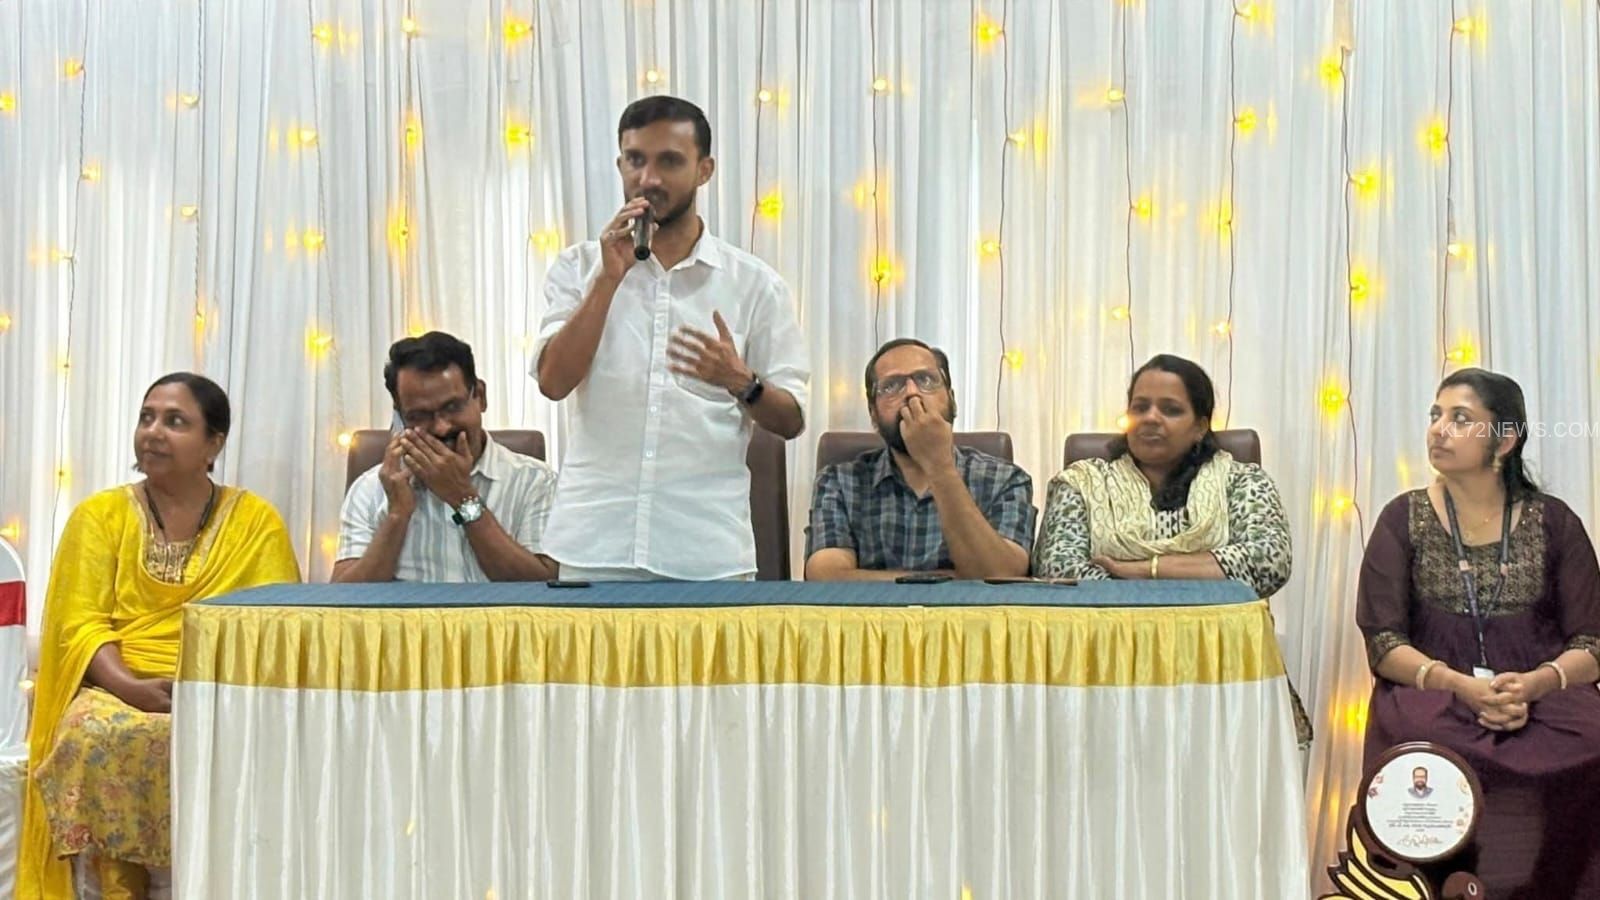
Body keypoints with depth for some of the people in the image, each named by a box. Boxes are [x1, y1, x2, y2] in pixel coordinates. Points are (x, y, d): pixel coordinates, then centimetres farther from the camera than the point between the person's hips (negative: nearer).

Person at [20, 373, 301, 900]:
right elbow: (81, 625, 3)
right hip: (120, 690, 1)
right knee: (94, 734, -33)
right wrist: (130, 685, -17)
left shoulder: (256, 521, 11)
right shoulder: (98, 516, 13)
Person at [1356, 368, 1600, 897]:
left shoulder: (1553, 524, 9)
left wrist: (1534, 685, -17)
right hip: (1430, 693, -1)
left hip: (1541, 692, 1)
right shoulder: (1404, 520, 7)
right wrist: (1460, 685, -18)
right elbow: (1383, 641, -1)